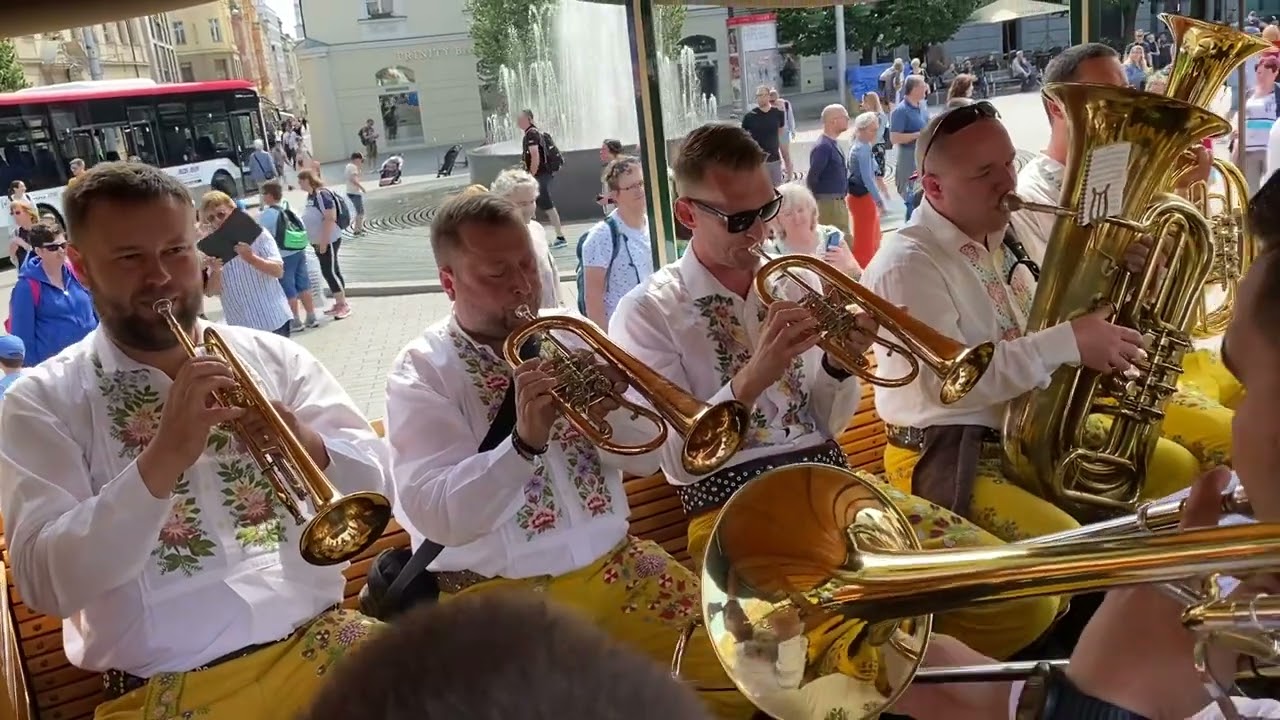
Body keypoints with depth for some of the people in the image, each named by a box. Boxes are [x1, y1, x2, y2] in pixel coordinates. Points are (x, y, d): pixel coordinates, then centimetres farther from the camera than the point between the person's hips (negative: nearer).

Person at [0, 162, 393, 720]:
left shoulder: (274, 357, 7)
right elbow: (45, 583, -9)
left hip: (316, 639, 3)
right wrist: (161, 460, -21)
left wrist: (310, 444, -15)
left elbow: (377, 481, 4)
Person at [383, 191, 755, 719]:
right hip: (498, 592, -3)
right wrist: (523, 442, -33)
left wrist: (608, 412, -18)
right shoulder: (419, 375, -8)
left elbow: (646, 457, 3)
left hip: (613, 566, 4)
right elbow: (436, 517, -19)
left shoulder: (570, 333, 4)